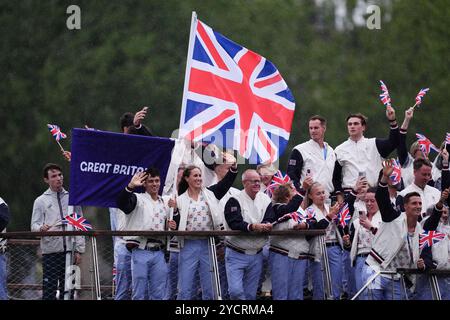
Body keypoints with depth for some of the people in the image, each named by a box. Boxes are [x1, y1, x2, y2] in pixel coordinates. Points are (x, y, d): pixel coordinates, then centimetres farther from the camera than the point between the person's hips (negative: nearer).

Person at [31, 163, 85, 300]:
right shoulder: (41, 201, 8)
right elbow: (34, 225, 3)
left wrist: (79, 249, 3)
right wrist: (41, 228, -21)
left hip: (69, 250, 2)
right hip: (50, 251, -2)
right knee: (49, 289, -6)